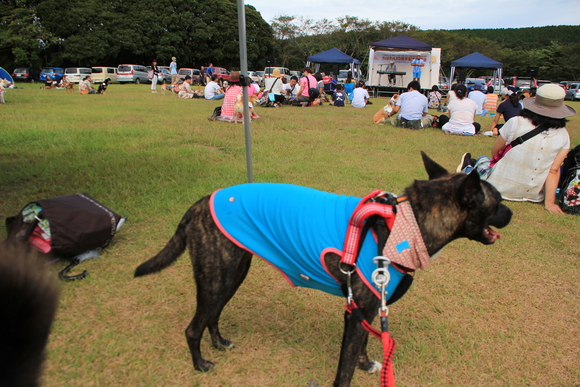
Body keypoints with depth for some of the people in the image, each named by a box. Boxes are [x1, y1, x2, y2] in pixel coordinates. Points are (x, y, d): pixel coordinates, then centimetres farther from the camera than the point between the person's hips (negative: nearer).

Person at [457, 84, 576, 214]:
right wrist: (549, 202, -8)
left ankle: (468, 169, 50)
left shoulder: (516, 123, -15)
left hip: (501, 189, -4)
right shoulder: (564, 135, -6)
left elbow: (495, 152, -1)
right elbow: (554, 171, -11)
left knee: (483, 160, 26)